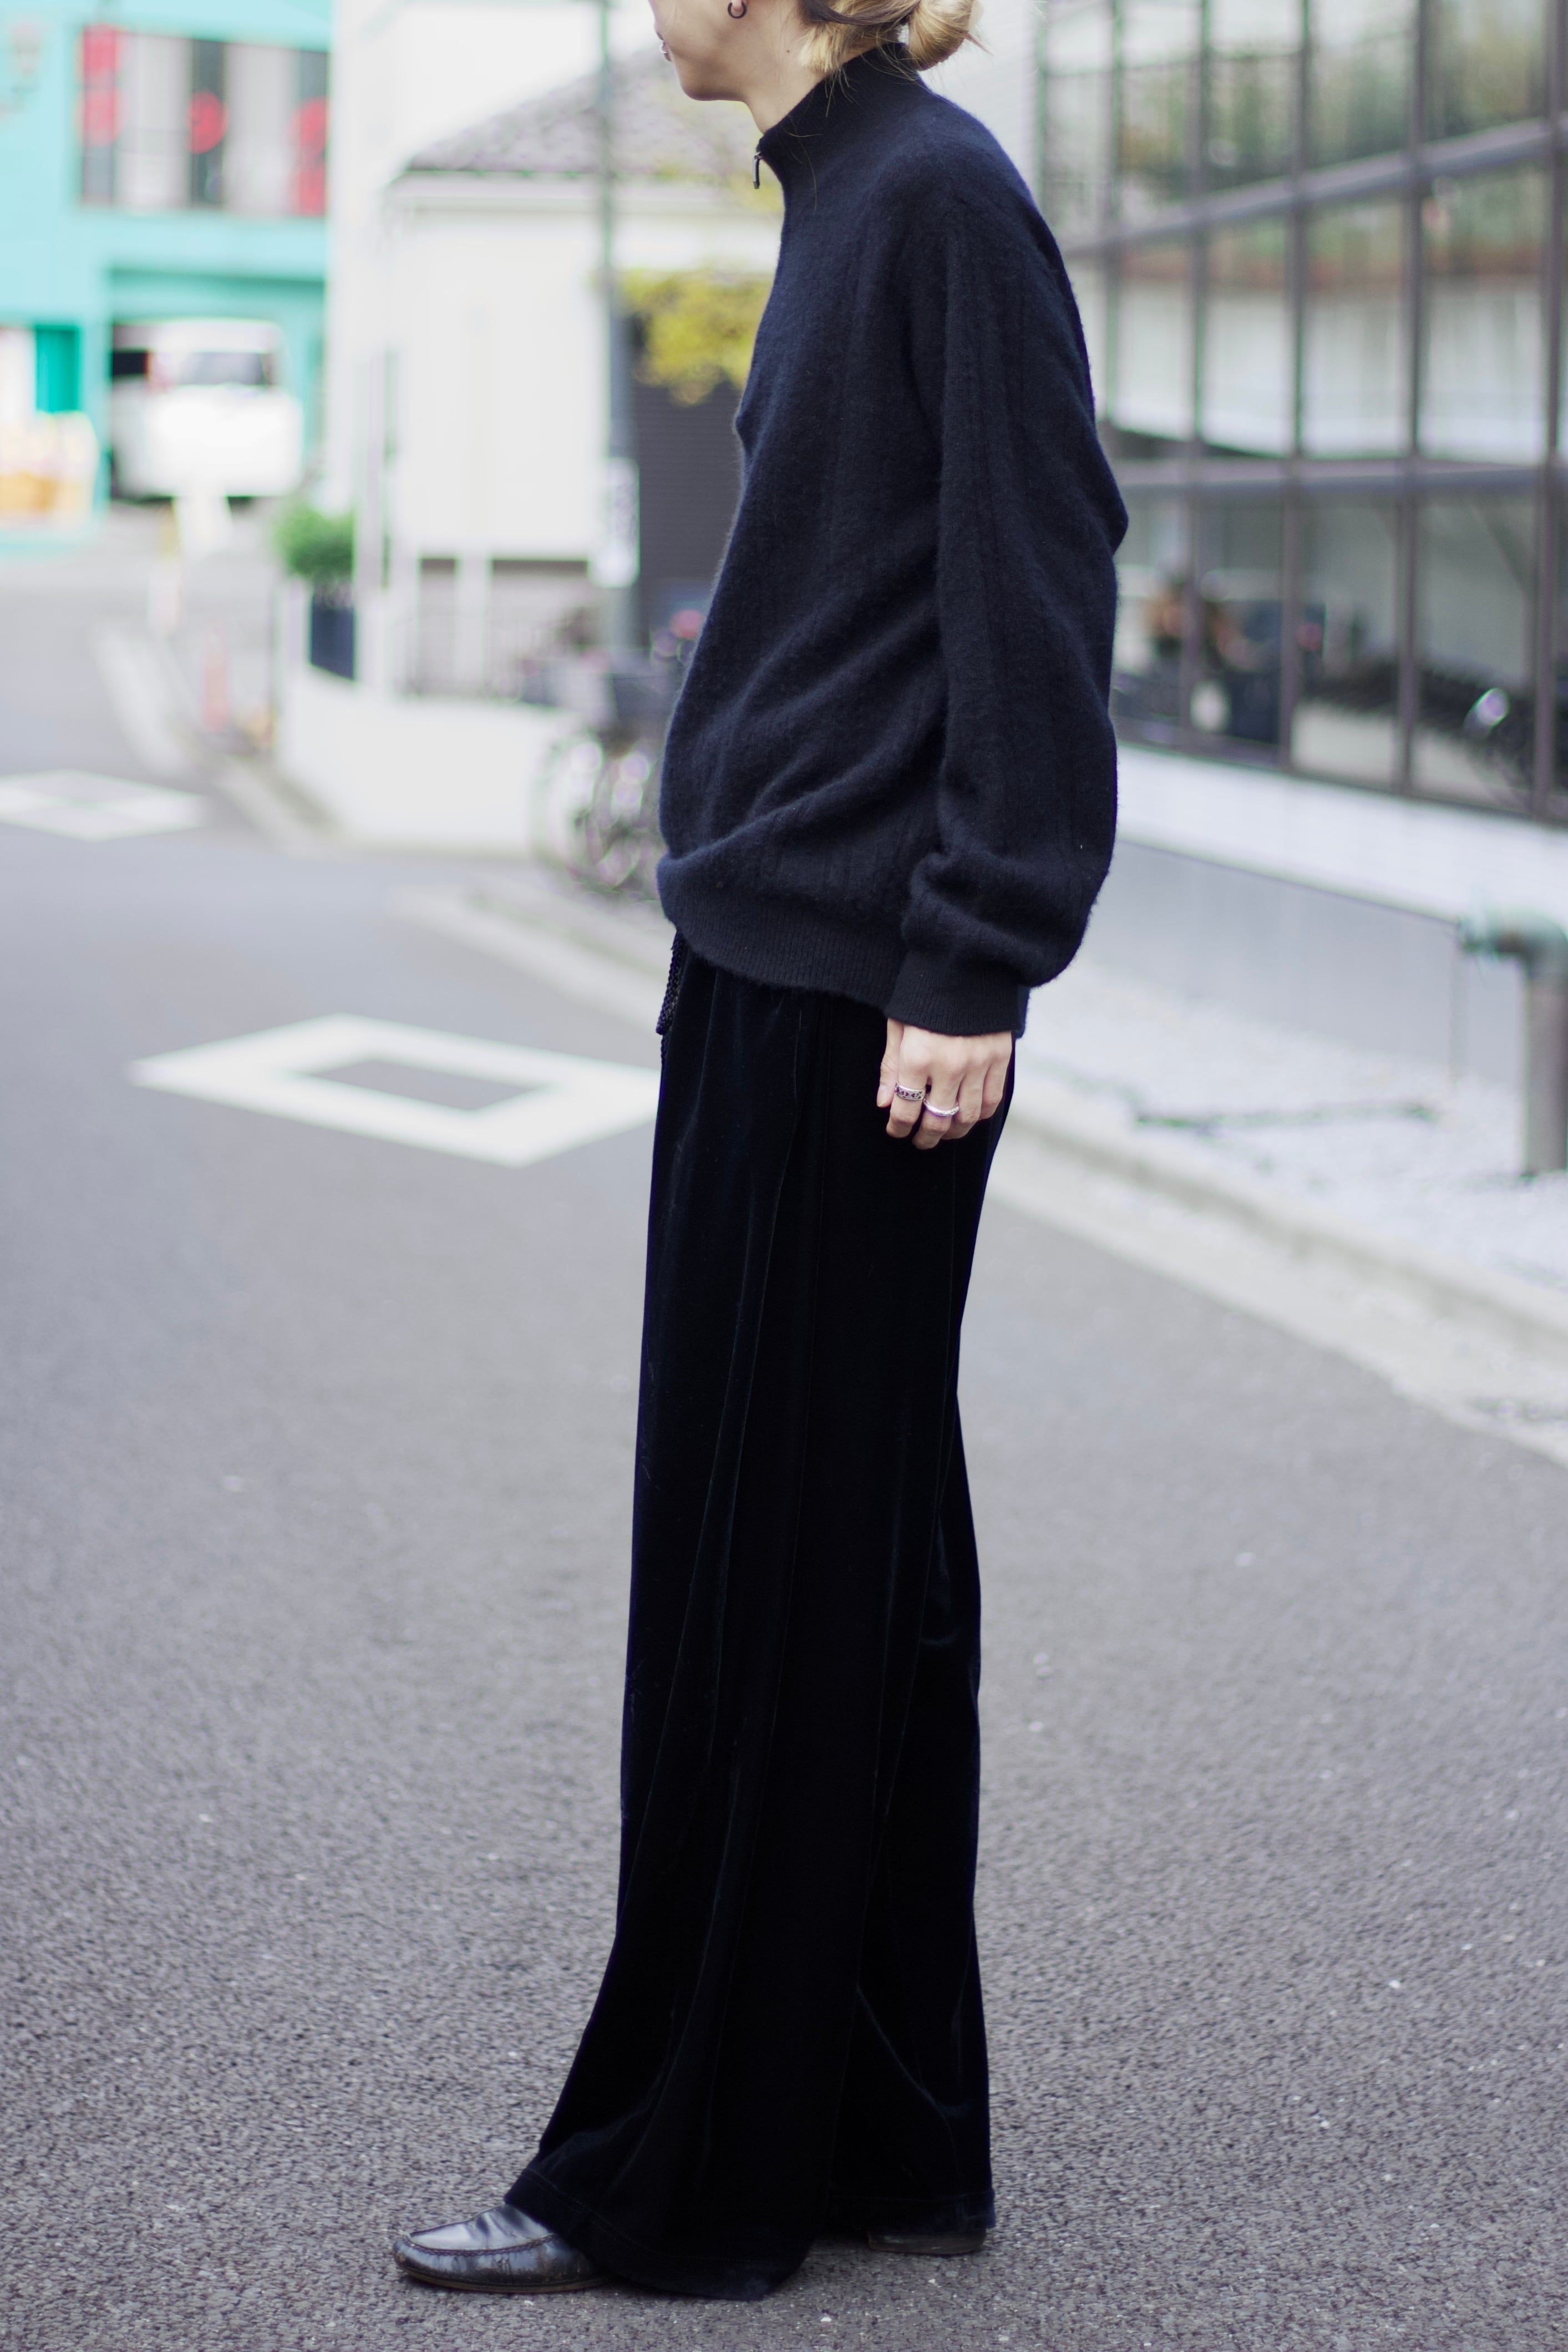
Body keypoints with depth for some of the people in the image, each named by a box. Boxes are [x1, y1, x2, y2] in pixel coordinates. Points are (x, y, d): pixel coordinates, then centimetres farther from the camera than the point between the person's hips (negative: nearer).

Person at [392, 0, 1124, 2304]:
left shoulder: (945, 194, -12)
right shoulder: (850, 195, 15)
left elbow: (1035, 591, -16)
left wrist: (974, 967, -19)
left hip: (855, 991, -9)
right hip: (774, 961, 9)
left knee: (768, 1564, -2)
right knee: (855, 1564, 13)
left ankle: (684, 2171, 8)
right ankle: (889, 2136, 22)